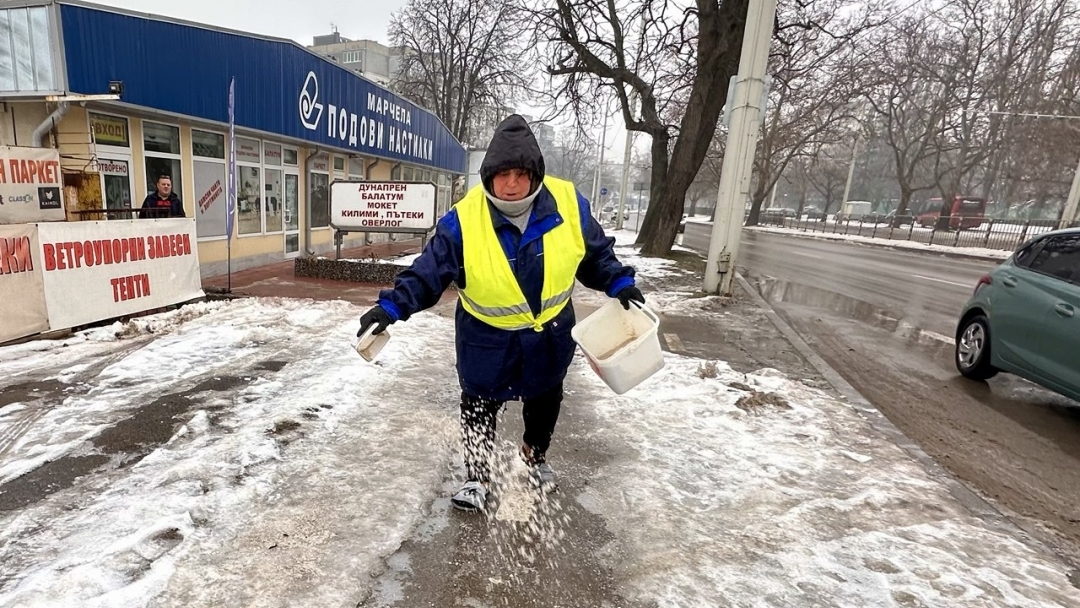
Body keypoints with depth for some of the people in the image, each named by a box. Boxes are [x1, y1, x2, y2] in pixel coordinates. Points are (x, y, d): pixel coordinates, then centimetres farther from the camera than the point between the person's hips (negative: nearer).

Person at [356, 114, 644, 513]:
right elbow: (428, 272, -18)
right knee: (479, 407, 11)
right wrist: (391, 306, -27)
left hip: (550, 334, 3)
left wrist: (619, 283, -6)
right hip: (487, 338, -2)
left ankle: (535, 458, 53)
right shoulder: (463, 221, -23)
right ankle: (477, 476, 36)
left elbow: (595, 254, 0)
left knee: (544, 401, 24)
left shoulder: (569, 206, -16)